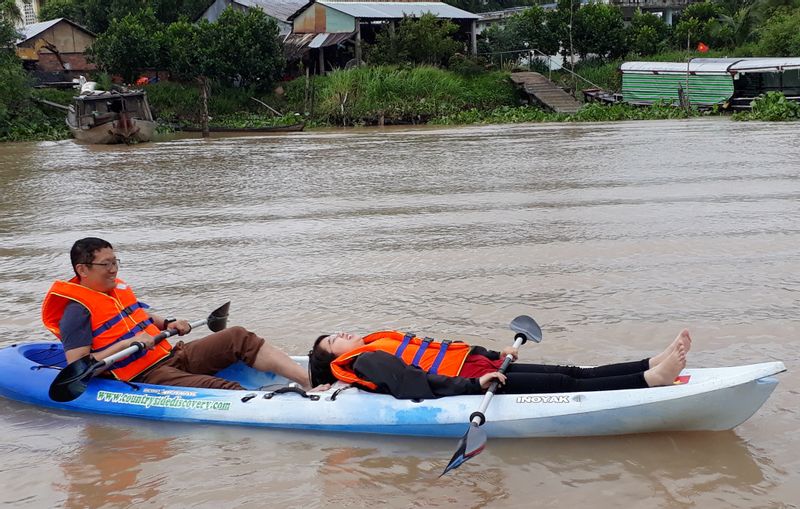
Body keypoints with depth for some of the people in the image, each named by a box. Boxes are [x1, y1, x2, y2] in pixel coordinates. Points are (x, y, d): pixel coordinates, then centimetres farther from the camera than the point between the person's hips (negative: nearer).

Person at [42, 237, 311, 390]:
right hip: (145, 377, -8)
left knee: (238, 337, -11)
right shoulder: (77, 310, -9)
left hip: (172, 355, 8)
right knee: (224, 389, -28)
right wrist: (126, 343, -23)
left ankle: (309, 380, -21)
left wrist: (167, 324, 16)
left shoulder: (119, 288, 16)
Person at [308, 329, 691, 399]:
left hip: (479, 366, 9)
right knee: (567, 385, -19)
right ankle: (650, 379, -26)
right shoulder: (365, 362, -3)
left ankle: (653, 364, -10)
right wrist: (475, 385, -26)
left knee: (575, 374, -4)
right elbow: (420, 384, -18)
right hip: (472, 379, -9)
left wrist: (496, 355, 23)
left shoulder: (382, 345, 25)